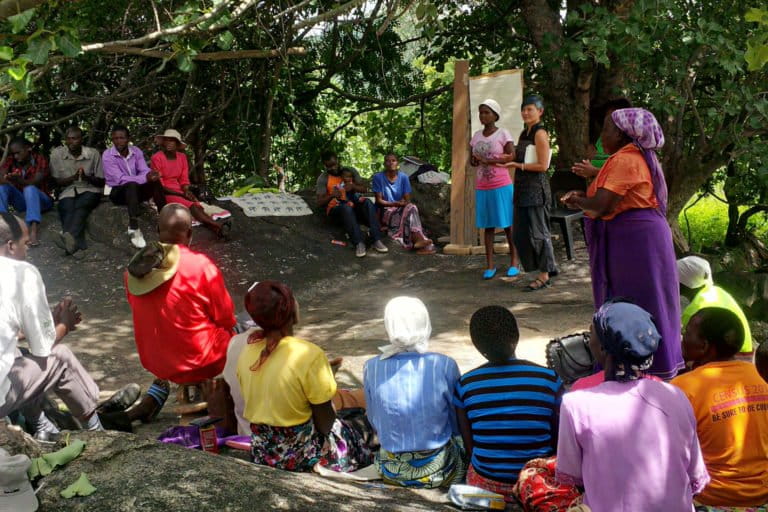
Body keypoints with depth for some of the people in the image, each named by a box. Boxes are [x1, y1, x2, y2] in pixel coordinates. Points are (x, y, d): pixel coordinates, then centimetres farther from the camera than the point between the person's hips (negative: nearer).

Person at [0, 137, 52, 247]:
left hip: (40, 200, -4)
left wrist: (19, 180, -47)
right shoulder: (11, 160, -1)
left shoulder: (40, 160, -12)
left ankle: (33, 231, -56)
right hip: (21, 201, 4)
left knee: (29, 188, -36)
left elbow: (35, 183, -27)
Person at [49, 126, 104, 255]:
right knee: (67, 210, -32)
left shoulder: (93, 154, -1)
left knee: (80, 206, -35)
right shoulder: (57, 154, 1)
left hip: (89, 190, -1)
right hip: (67, 192, 2)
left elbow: (101, 182, 4)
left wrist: (86, 177, -18)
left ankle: (68, 236, -58)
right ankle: (77, 243, -50)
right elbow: (56, 181, 5)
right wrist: (73, 177, -15)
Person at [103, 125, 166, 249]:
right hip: (118, 192, -4)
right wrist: (145, 178, -34)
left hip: (135, 190, 4)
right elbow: (120, 179, -23)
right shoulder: (107, 155, -14)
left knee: (156, 182, -24)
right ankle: (134, 229, -47)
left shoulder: (136, 151, 1)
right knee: (132, 185, -38)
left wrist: (150, 175, -34)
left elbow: (145, 170, -7)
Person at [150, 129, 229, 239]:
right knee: (192, 207, -30)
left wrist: (187, 191, -11)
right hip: (164, 193, -5)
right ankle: (219, 226, -49)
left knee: (198, 207, -26)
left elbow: (184, 180, 11)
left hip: (180, 191, 5)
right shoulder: (156, 158, -9)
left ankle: (218, 230, -52)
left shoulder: (182, 157, 7)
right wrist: (181, 194, -16)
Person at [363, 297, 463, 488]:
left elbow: (375, 424, 2)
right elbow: (458, 425, -5)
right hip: (438, 472, -4)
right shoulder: (445, 366, -19)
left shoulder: (371, 368, -12)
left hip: (391, 472, 4)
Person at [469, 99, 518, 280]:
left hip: (502, 186, -5)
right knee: (487, 225, 5)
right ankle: (490, 265, 7)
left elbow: (512, 158, -13)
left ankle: (514, 262, 10)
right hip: (482, 188, 5)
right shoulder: (476, 135, 11)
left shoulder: (503, 134, -5)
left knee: (507, 224, 1)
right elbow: (472, 159, 17)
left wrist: (487, 160, -15)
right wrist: (474, 160, -7)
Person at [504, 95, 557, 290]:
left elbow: (543, 165, -16)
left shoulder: (540, 133, -11)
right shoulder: (524, 133, 15)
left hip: (536, 188, -9)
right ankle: (548, 267, 24)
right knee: (523, 232, 11)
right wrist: (509, 158, 6)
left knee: (537, 230, -3)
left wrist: (516, 165, -16)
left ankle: (544, 276, 7)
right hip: (522, 187, 9)